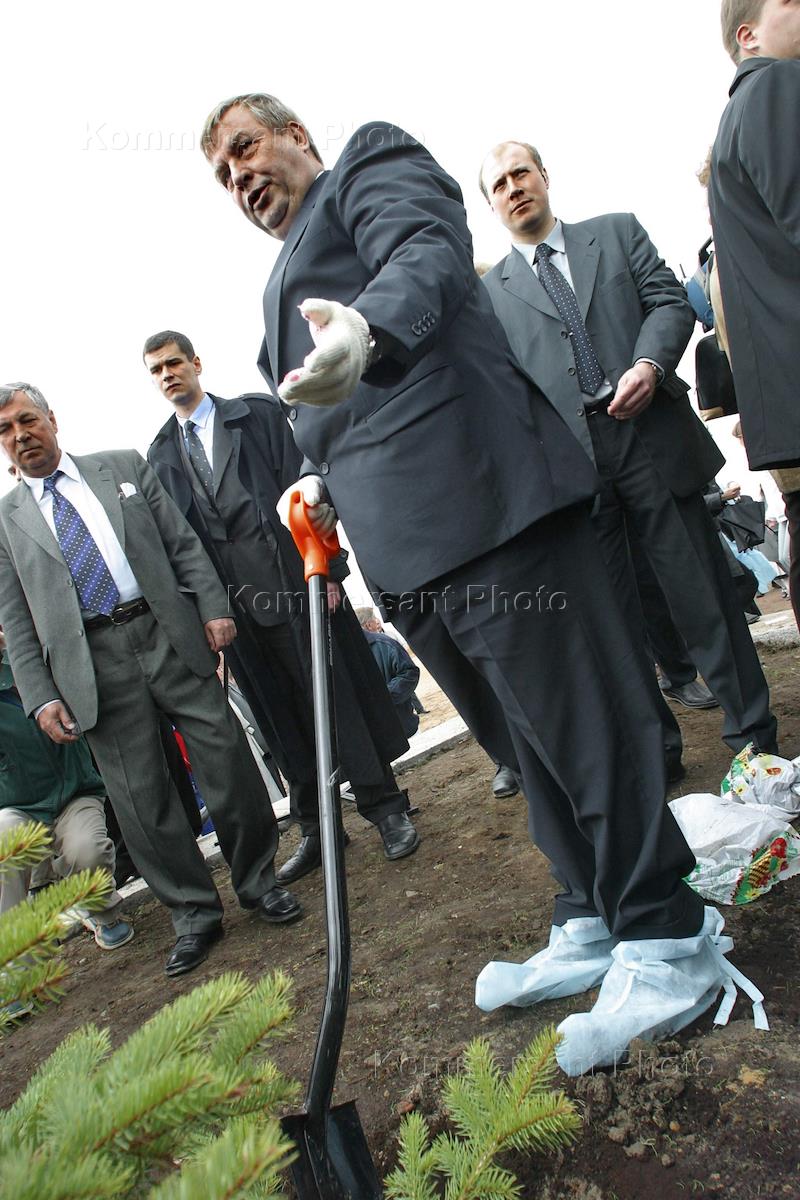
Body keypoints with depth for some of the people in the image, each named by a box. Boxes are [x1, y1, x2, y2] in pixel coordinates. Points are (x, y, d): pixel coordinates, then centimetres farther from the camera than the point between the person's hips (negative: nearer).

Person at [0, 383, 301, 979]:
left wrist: (214, 608, -4)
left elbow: (183, 543, 8)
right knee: (140, 795, 2)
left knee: (228, 759, 1)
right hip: (93, 662, 1)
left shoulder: (125, 466, 12)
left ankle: (259, 880, 22)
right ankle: (194, 913, 19)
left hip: (168, 634, 0)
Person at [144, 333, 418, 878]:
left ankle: (387, 808, 12)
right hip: (233, 602, 3)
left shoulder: (257, 415, 6)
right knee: (283, 715, 9)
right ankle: (315, 829, 20)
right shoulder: (161, 455, 15)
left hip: (293, 581, -3)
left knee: (340, 694, 0)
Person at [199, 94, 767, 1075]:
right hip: (405, 544, 9)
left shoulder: (372, 161, 11)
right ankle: (591, 926, 25)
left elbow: (428, 254, -12)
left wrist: (367, 328, -34)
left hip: (472, 495, -8)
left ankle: (666, 940, 9)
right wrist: (323, 479, 13)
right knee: (530, 731, 12)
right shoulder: (288, 282, 35)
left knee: (572, 712, -5)